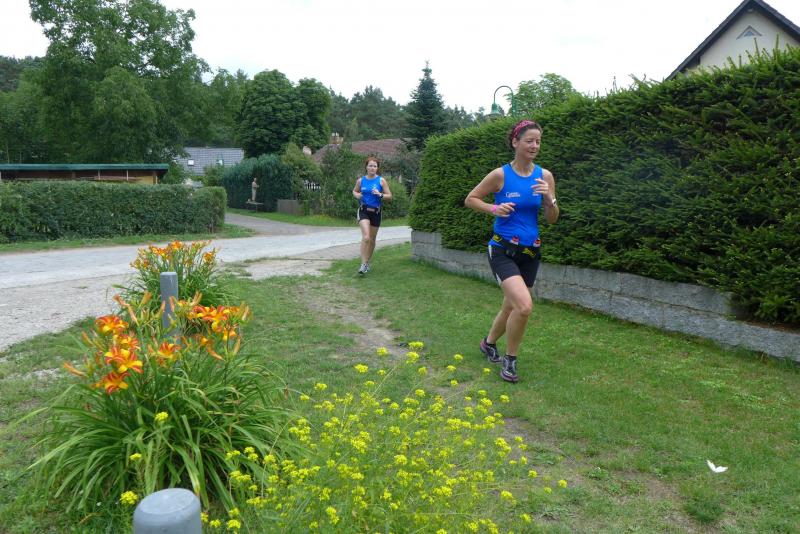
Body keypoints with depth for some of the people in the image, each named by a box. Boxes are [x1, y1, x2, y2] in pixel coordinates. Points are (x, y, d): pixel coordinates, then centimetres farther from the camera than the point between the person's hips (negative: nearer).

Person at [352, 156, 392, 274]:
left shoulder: (381, 180, -1)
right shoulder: (361, 180, 2)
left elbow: (389, 196, 0)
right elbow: (354, 191, 20)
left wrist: (380, 194, -18)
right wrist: (357, 195, -3)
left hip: (376, 212, 2)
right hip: (363, 211, -1)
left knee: (372, 239, 12)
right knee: (366, 237, -20)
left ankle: (367, 262, 31)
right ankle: (363, 264, -17)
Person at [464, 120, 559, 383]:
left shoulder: (545, 175, 0)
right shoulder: (500, 174, -10)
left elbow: (552, 220, 4)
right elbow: (470, 199, 1)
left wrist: (549, 199, -15)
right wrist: (494, 208, -15)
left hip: (530, 252, 5)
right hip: (503, 250, -5)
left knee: (511, 306, 17)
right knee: (524, 306, -22)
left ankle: (489, 342, 46)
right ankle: (510, 359, 1)